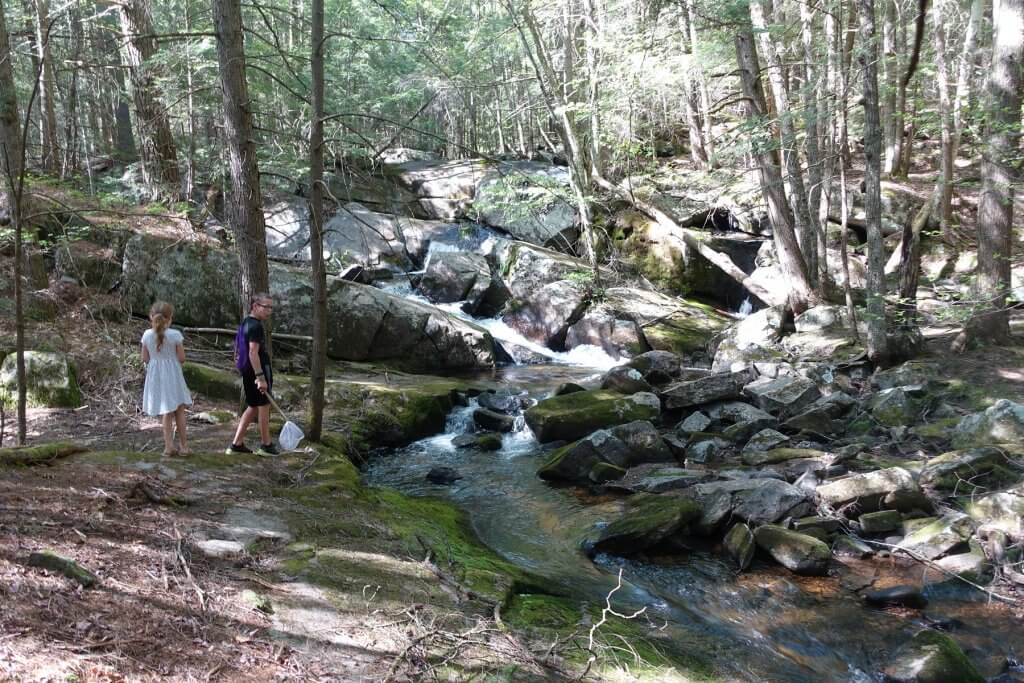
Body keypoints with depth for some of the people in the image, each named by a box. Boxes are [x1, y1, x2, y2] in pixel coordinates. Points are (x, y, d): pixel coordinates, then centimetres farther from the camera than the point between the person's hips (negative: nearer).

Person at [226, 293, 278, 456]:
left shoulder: (245, 323, 14)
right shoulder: (256, 326, -17)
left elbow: (238, 350, 21)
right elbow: (253, 353, -25)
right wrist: (260, 377, -27)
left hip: (247, 371, 10)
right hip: (258, 370, -10)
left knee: (253, 407, 16)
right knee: (264, 406, 3)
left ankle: (237, 444, 14)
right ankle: (266, 445, 13)